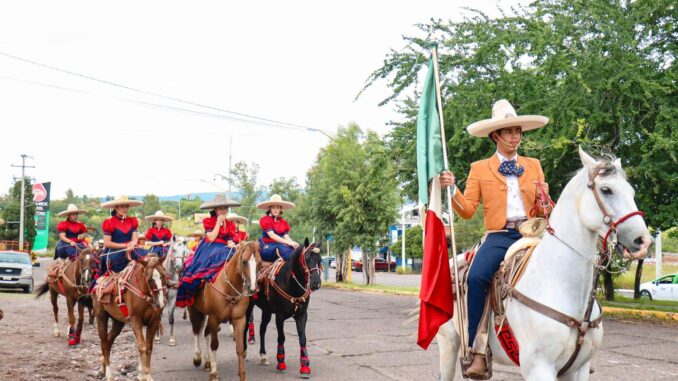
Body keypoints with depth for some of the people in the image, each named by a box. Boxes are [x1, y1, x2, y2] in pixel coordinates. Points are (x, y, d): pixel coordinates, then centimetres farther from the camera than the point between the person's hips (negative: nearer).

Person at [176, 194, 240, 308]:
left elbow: (230, 241, 9)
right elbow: (211, 238, -9)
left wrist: (231, 245, -16)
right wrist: (219, 222, -7)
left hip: (224, 251, 3)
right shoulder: (208, 221, 3)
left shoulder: (230, 224, 13)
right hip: (209, 250, -3)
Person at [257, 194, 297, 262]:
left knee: (293, 249, -26)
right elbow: (272, 235, -14)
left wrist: (292, 243, -21)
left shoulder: (284, 223, 16)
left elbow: (286, 236, 4)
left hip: (280, 246, 5)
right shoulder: (264, 220, -1)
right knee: (280, 248, -37)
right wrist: (288, 242, -24)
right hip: (267, 248, -5)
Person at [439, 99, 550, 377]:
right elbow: (467, 210, 5)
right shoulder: (480, 169, 13)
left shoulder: (534, 165, 19)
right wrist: (452, 190, -11)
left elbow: (543, 211, 19)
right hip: (499, 237, -2)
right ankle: (478, 352, -26)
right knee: (477, 277, -31)